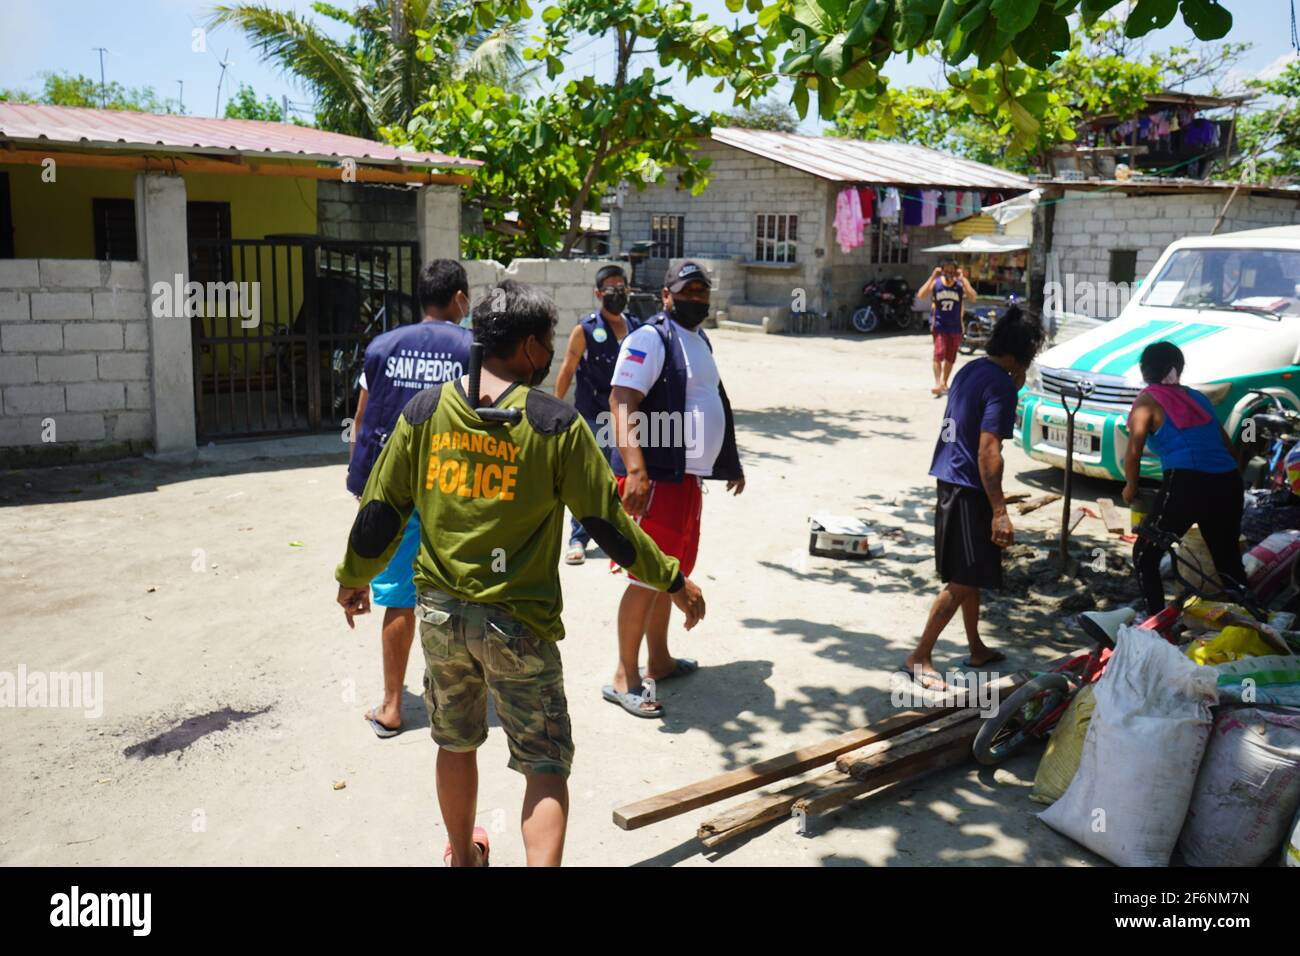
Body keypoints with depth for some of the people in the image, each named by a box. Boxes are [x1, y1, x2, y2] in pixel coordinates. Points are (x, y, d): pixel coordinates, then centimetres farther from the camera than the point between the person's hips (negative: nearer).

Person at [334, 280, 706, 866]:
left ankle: (462, 856, 46)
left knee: (456, 745, 25)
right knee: (546, 767, 6)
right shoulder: (556, 423, -12)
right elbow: (606, 522, -9)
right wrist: (673, 582, 2)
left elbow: (381, 509, 2)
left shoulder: (425, 410, -2)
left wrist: (354, 577, 19)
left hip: (441, 612, 5)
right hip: (518, 620, -4)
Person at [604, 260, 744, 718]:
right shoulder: (651, 338, -12)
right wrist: (635, 470, -34)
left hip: (688, 474, 9)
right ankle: (624, 677, 1)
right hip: (656, 475, -9)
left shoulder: (699, 340, 18)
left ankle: (658, 659, 29)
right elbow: (621, 402, -22)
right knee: (649, 574, -8)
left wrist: (730, 463, 29)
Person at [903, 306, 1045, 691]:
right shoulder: (1001, 384, -17)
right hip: (969, 489, -9)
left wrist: (1016, 385, 12)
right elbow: (988, 451, -22)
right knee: (962, 581, -2)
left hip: (951, 481, 9)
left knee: (971, 574, 20)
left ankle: (976, 649, 33)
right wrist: (999, 512, -21)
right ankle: (920, 657, 2)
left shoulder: (971, 369, 9)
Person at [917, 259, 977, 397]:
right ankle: (938, 384, -18)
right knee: (939, 354, -17)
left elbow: (973, 297, -20)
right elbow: (921, 295, -19)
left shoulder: (961, 284, -5)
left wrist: (962, 278, -22)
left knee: (950, 358, 11)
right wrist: (932, 277, -21)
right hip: (939, 325, -2)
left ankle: (944, 383, 29)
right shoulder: (936, 283, -5)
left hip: (955, 327, 2)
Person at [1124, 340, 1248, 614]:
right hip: (1228, 483, 6)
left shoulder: (1148, 400, 6)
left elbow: (1134, 451, -2)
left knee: (1145, 556, 8)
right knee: (1228, 560, 22)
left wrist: (1131, 487, 13)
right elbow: (1227, 444, 26)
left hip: (1186, 483, -6)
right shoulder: (1197, 397, 23)